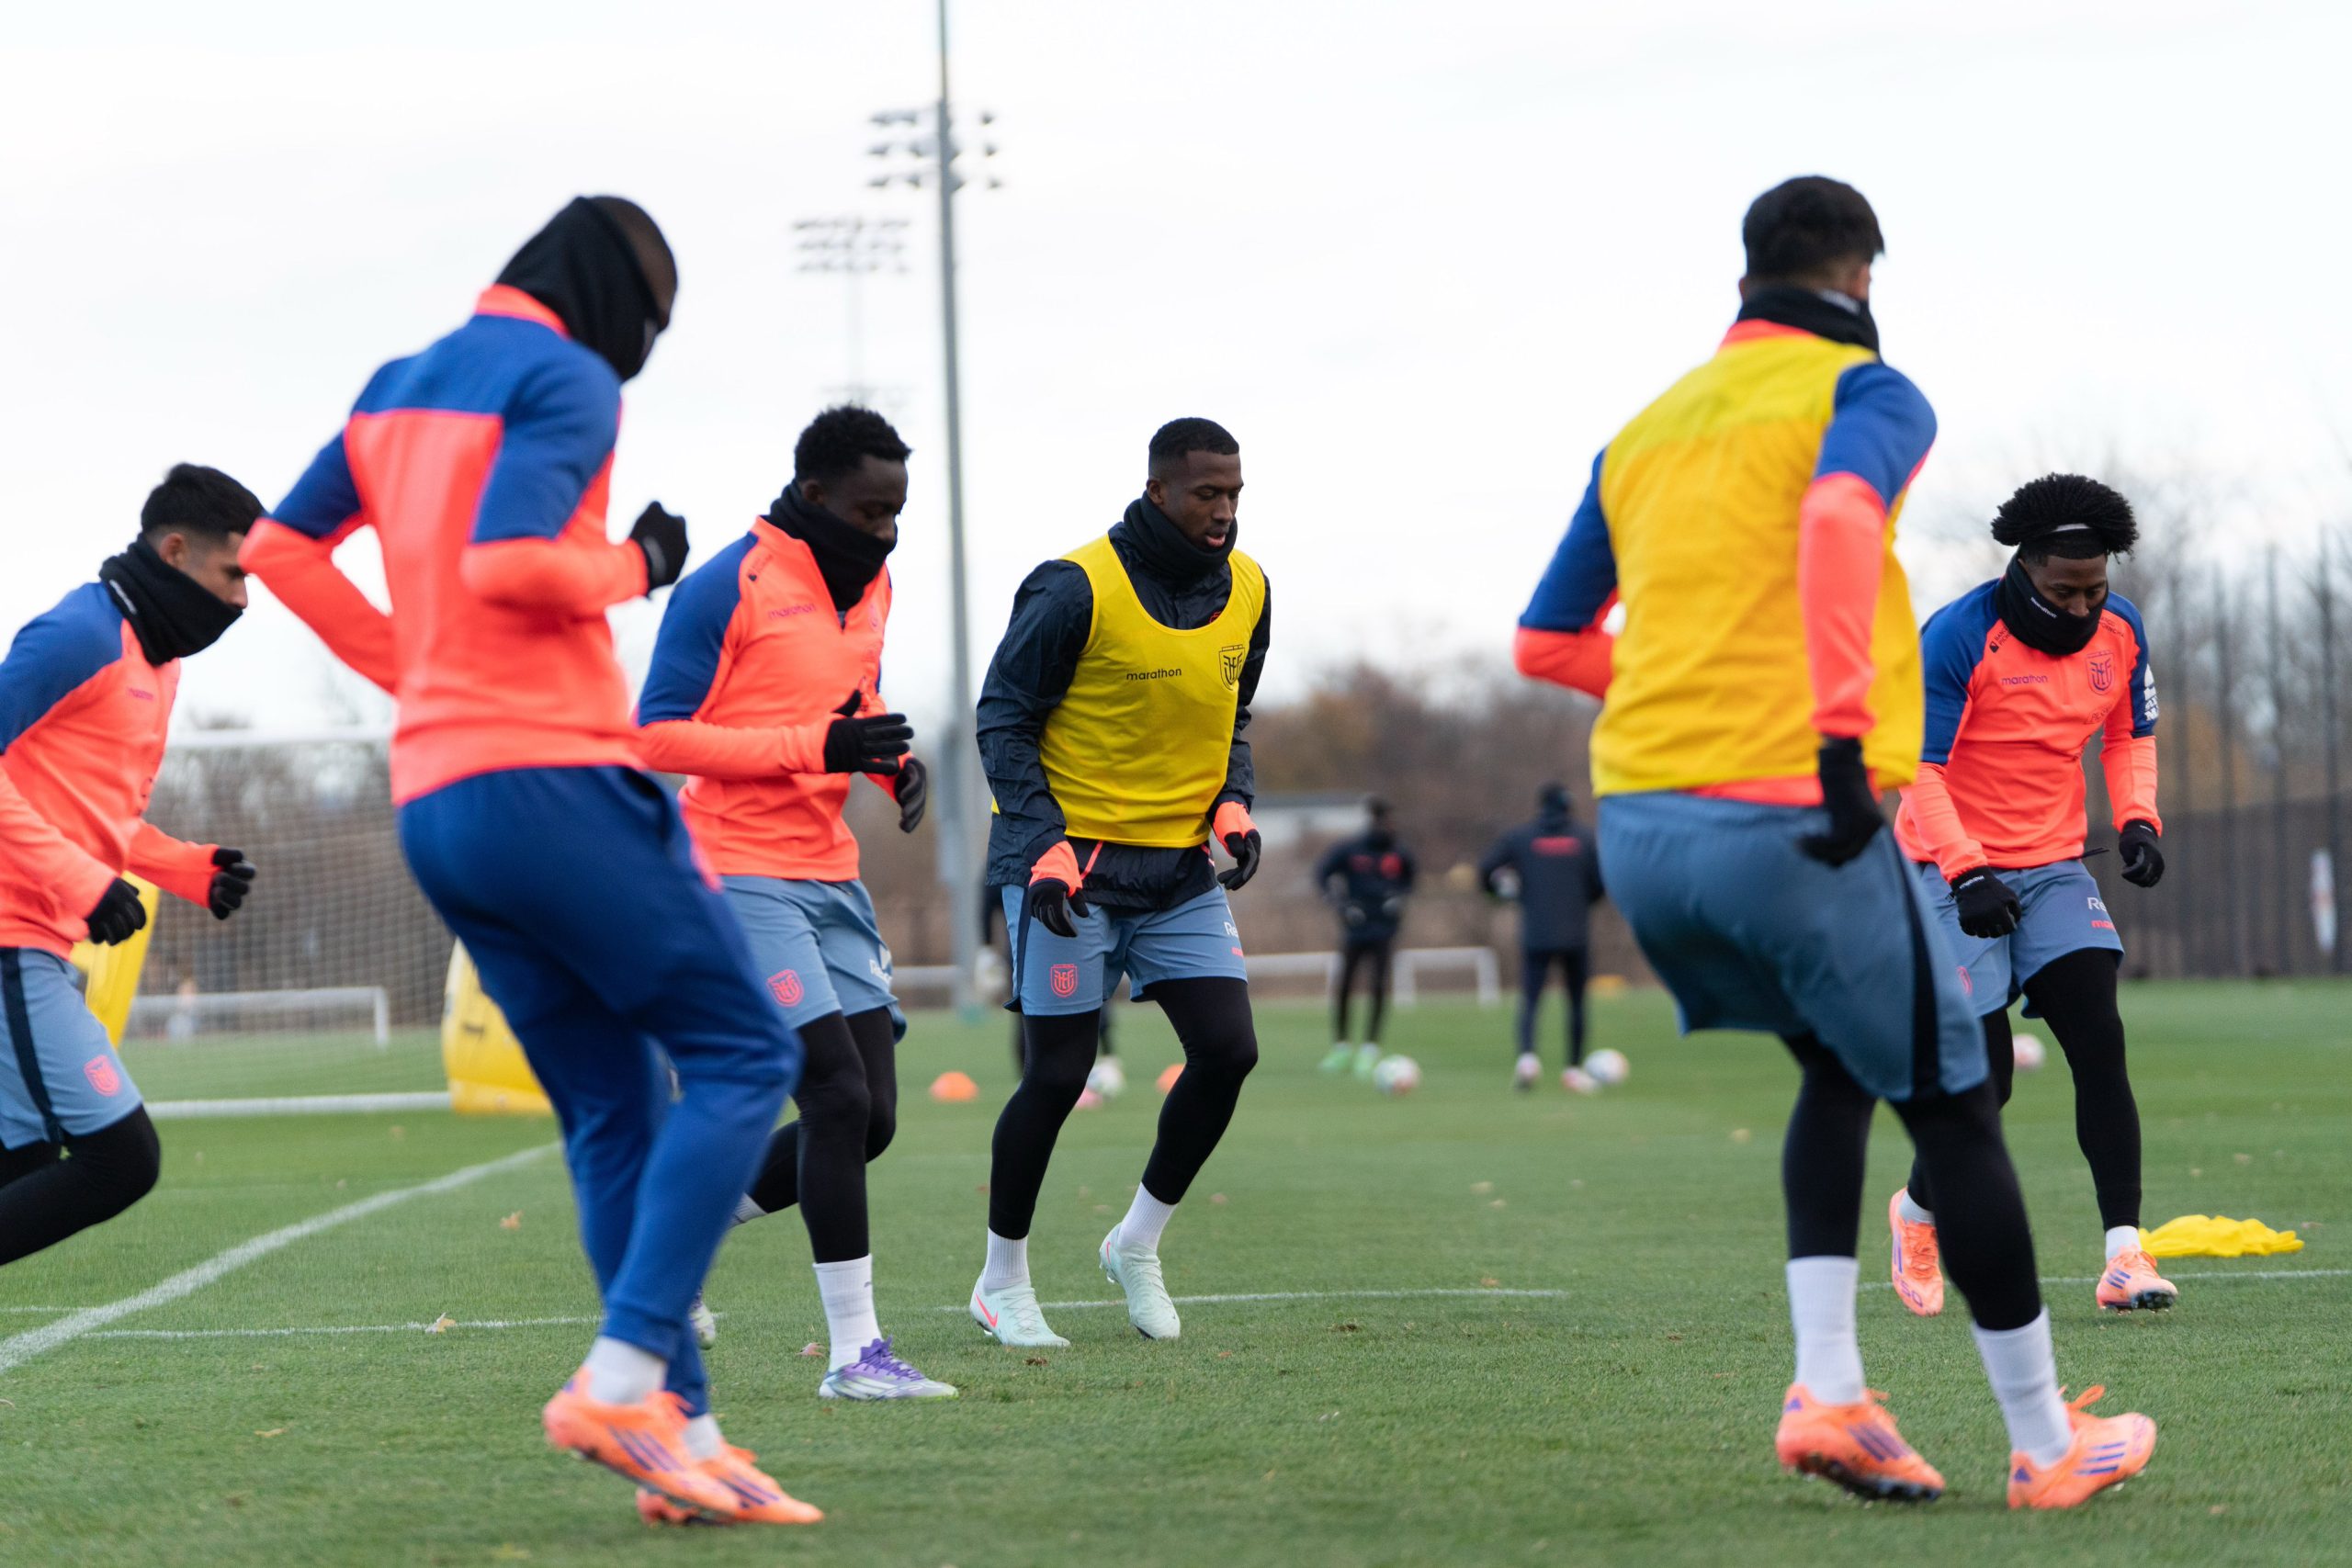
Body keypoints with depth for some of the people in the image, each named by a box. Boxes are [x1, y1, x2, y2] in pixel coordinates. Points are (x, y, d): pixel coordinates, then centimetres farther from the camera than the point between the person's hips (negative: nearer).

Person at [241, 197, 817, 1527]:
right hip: (555, 773, -8)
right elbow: (507, 560, -21)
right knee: (743, 1054, -3)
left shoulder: (398, 391, 19)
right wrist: (638, 565, -3)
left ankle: (683, 1438, 3)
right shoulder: (570, 382, -6)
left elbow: (280, 546, 21)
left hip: (435, 804, 9)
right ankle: (624, 1375, -16)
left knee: (613, 1110, 9)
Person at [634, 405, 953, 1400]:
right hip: (741, 874, -8)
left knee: (867, 1118, 3)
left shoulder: (870, 586, 12)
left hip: (829, 878, 8)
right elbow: (657, 736, -15)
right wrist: (817, 746, -23)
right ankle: (854, 1351, -12)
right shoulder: (726, 589, -13)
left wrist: (893, 760, 3)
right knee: (840, 1097, -16)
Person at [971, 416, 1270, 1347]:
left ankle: (1137, 1244, 16)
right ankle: (1001, 1284, 13)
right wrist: (1044, 843, -19)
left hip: (1182, 868, 6)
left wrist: (1233, 802, 1)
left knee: (1228, 1052, -5)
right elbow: (1003, 719, -9)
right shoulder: (1075, 590, -14)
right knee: (1059, 1075, -4)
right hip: (1073, 865, -6)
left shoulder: (1246, 592, 6)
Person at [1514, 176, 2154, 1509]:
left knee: (1839, 1072, 25)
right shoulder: (1867, 395, -1)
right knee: (1954, 1109, 8)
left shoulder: (1650, 429, 19)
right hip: (1792, 824, -7)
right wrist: (1844, 733, -30)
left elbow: (1549, 641, 24)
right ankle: (2048, 1445, 14)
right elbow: (1838, 515, -25)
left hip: (1640, 827, 7)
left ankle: (1829, 1390, 9)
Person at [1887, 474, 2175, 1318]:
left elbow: (2130, 734, 15)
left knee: (2100, 1044, -12)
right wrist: (1966, 871, -28)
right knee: (1985, 1079, -8)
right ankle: (1919, 1213, 23)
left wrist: (2136, 819, -3)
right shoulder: (1958, 638, -18)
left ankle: (2125, 1255, -15)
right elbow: (1919, 768, -18)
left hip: (2053, 867, 5)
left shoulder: (2120, 630, 0)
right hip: (1954, 869, -5)